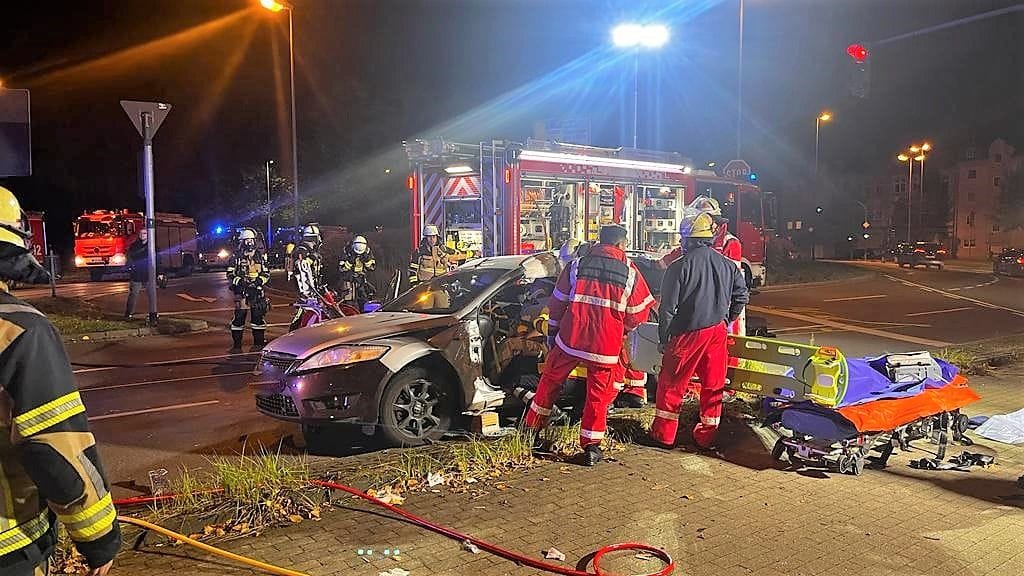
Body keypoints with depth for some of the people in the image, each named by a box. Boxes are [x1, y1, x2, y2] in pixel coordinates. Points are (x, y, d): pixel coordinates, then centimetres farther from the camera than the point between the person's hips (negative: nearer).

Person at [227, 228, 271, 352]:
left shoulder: (260, 256, 10)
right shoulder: (237, 257, 4)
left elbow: (267, 273, 11)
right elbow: (230, 274, 3)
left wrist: (260, 280, -8)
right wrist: (238, 281, -15)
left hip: (257, 291, 2)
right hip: (241, 291, -2)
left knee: (258, 317, 4)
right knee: (239, 316, -3)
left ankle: (259, 343, 14)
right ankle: (236, 344, 4)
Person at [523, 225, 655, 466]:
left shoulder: (576, 265, 1)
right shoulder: (630, 272, -1)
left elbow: (556, 303, 6)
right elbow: (638, 314, 4)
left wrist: (552, 333, 17)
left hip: (569, 338, 1)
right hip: (606, 346, -1)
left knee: (550, 381, 19)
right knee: (599, 394, 11)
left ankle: (531, 428, 29)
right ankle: (591, 446, 12)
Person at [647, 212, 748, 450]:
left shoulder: (679, 267, -12)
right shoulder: (728, 265, 3)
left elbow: (667, 307, -11)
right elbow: (741, 296, 11)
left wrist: (664, 339, -2)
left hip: (688, 333, -5)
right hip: (717, 333, 5)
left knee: (671, 384, 7)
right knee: (713, 385, 13)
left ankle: (663, 435, 13)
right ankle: (706, 436, 23)